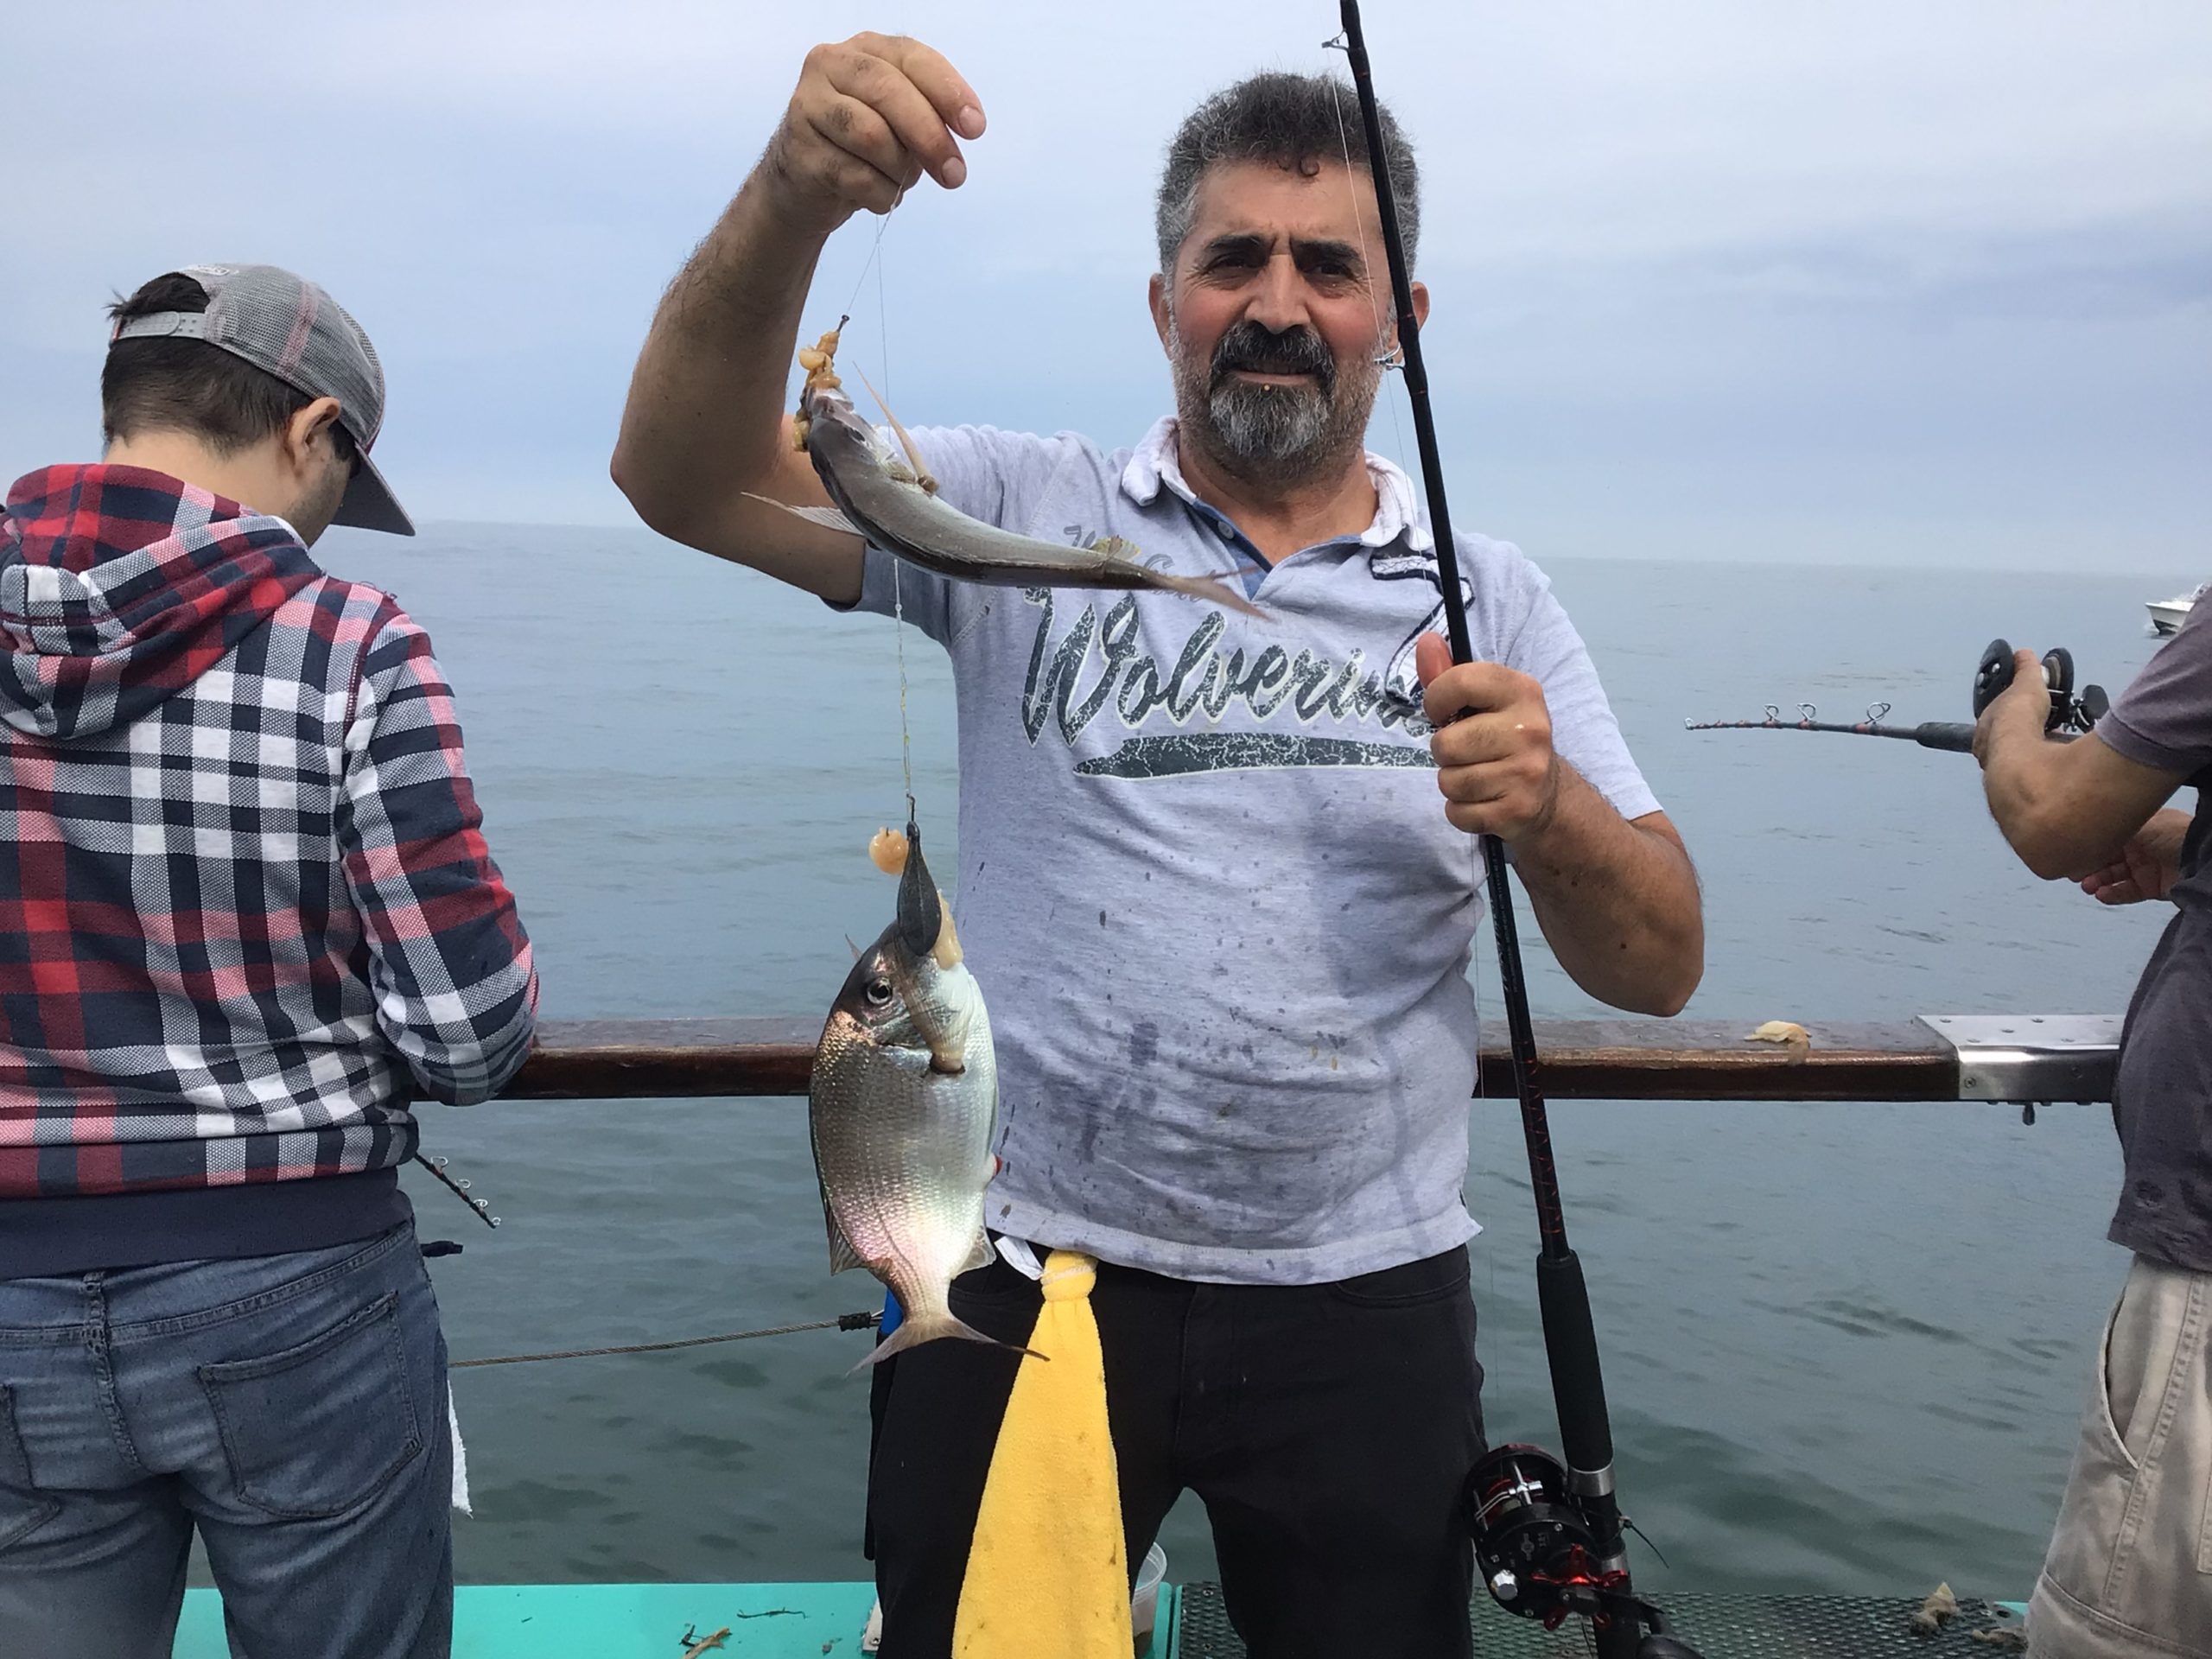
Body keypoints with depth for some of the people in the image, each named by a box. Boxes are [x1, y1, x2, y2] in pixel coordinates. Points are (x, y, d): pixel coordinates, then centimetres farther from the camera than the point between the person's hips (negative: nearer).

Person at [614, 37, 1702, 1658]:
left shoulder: (1491, 605, 3)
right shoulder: (1025, 517, 0)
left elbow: (1661, 969, -2)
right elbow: (689, 472, -12)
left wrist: (1551, 812, -23)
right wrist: (792, 197, -29)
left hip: (1362, 1307, 2)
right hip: (1026, 1269, -1)